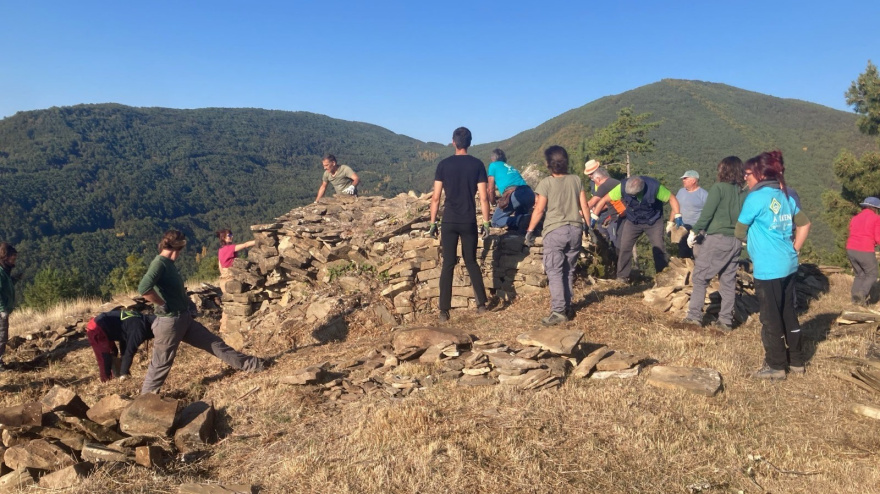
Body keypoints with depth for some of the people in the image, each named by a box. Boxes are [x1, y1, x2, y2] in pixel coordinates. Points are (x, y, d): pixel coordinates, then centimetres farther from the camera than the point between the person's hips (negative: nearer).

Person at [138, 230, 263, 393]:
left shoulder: (168, 263, 10)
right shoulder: (159, 263, -19)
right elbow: (143, 288, -34)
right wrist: (164, 305, -21)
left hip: (185, 318, 9)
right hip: (169, 322, -9)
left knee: (214, 343, 13)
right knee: (161, 364, 7)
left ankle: (247, 364, 21)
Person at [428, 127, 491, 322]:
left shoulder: (444, 164, -2)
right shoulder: (477, 164, -1)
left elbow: (436, 198, -3)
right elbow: (483, 197, -4)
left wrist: (433, 223, 4)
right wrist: (486, 222, 4)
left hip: (449, 222, -1)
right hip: (469, 222, 1)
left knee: (448, 264, 3)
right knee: (471, 262, 16)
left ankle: (444, 310, 4)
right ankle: (482, 303, 20)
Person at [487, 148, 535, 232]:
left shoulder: (493, 165, 20)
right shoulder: (510, 167, 36)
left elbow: (491, 189, 18)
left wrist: (493, 203, 35)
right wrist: (499, 200, 56)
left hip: (514, 194, -6)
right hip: (530, 193, 6)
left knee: (496, 221, 7)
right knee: (520, 215, 32)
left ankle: (520, 221, -20)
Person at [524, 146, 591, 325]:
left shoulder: (546, 183, -8)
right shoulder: (576, 180, 4)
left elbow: (539, 210, -7)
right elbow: (584, 207, 5)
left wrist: (530, 230, 2)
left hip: (555, 231, -4)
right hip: (575, 229, 5)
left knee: (555, 272, -3)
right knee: (569, 271, 14)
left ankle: (558, 311, -11)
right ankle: (567, 307, 19)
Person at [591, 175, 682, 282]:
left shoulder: (655, 187, -29)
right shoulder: (623, 186, -26)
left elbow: (672, 199, -15)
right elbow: (604, 200, -18)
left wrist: (677, 217, -23)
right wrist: (593, 216, -20)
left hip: (653, 222, -1)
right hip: (632, 222, 1)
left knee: (659, 248, -3)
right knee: (624, 247, -6)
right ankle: (622, 277, 5)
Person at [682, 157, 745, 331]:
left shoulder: (719, 188, -8)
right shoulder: (742, 191, 9)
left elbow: (706, 213, -12)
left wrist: (694, 231, -5)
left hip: (717, 238, -6)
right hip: (735, 241, 6)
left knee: (700, 277, 2)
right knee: (728, 281, 11)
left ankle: (694, 316, 0)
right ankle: (725, 320, 14)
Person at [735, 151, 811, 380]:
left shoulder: (756, 197, -14)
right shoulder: (786, 196, 9)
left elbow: (739, 232, -6)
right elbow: (805, 224, 17)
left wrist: (754, 237, 14)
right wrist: (794, 249, 16)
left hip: (768, 268, -8)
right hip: (789, 265, 8)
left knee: (771, 317, 4)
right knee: (788, 313, 17)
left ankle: (776, 366, 15)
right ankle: (796, 361, 28)